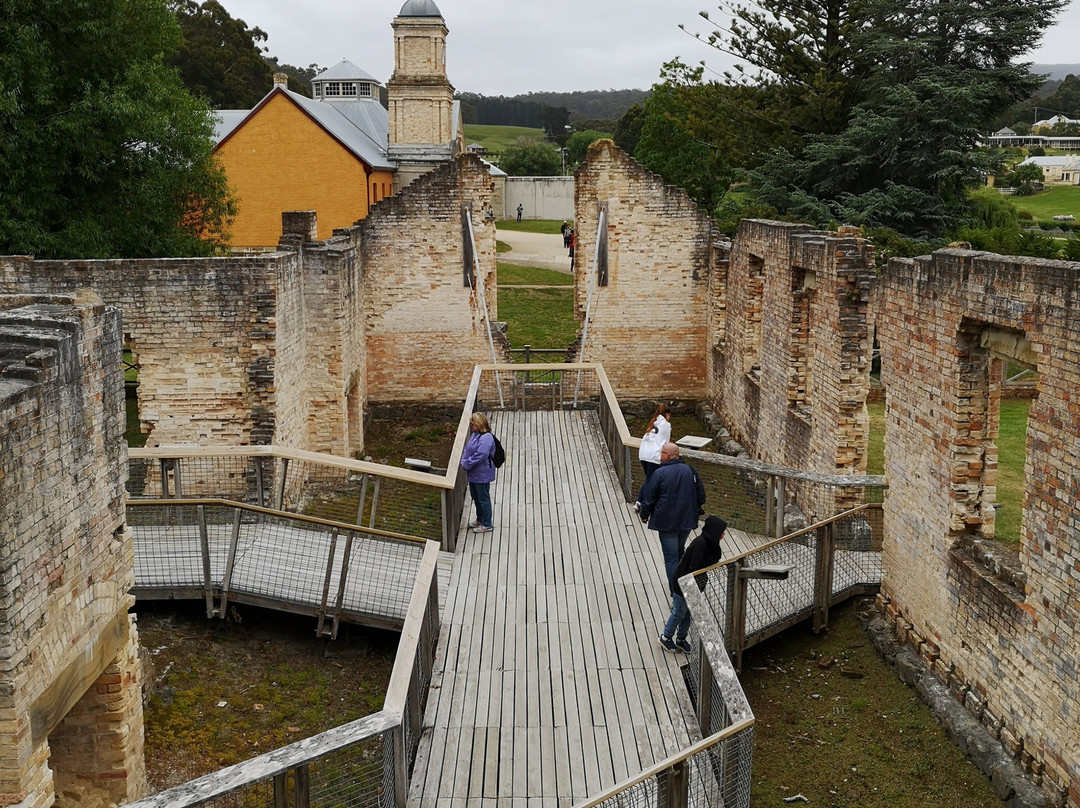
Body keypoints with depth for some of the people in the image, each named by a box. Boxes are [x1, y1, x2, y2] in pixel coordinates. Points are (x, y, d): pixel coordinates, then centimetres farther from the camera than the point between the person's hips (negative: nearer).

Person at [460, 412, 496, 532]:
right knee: (475, 497, 22)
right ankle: (480, 520, 39)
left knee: (483, 498, 3)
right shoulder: (474, 434, 6)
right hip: (473, 473, 10)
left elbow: (480, 456, -30)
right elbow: (467, 449, 15)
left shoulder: (486, 438, -24)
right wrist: (463, 460, -3)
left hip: (482, 474, -10)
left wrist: (466, 464, -21)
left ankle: (486, 524, 16)